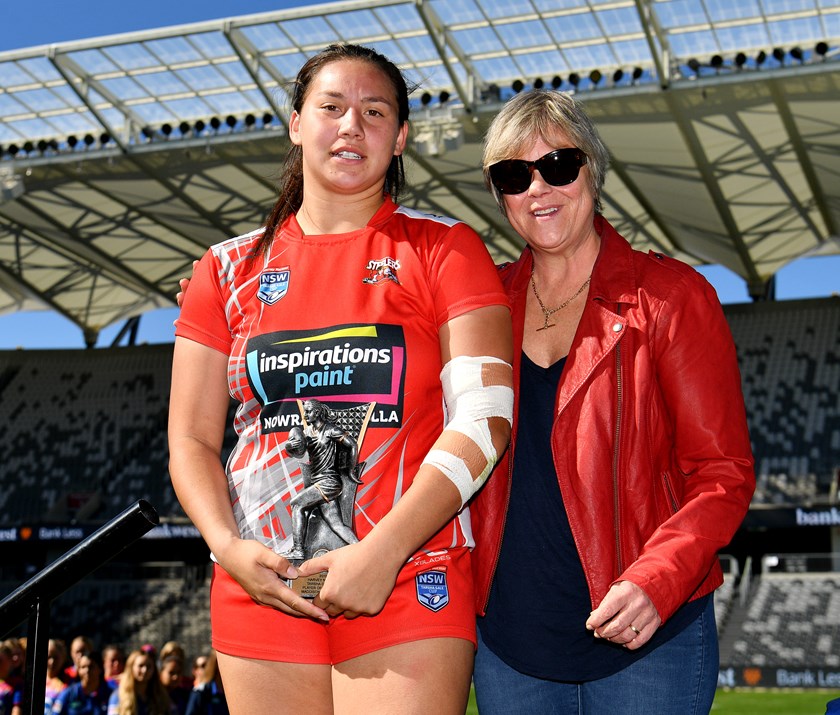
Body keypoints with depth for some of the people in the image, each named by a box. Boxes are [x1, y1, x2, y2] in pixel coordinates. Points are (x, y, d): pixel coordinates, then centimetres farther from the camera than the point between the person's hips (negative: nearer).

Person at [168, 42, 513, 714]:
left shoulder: (445, 250, 3)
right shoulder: (230, 268, 11)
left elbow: (485, 418, -7)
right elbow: (191, 439, 11)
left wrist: (383, 552, -15)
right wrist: (228, 547, -7)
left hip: (409, 582, -2)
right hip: (261, 586, 3)